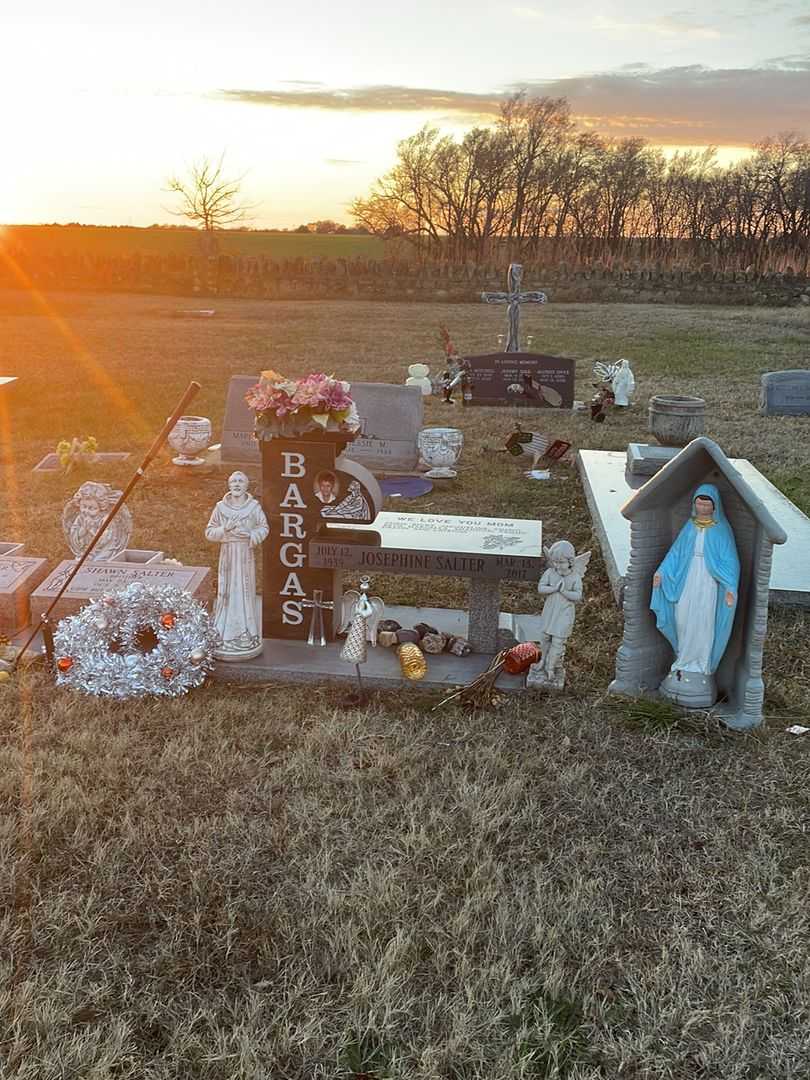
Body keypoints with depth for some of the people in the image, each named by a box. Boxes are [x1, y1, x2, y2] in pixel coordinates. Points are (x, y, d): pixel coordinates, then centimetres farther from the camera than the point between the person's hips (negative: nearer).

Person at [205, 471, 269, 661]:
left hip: (245, 554, 0)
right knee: (227, 592, 1)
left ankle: (246, 634, 13)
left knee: (245, 591, 3)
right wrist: (224, 529, -14)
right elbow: (209, 532, 4)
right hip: (227, 554, 0)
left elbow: (264, 528, 6)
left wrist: (250, 535, -12)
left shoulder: (254, 506, 0)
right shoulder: (220, 507, 1)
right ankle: (225, 635, 10)